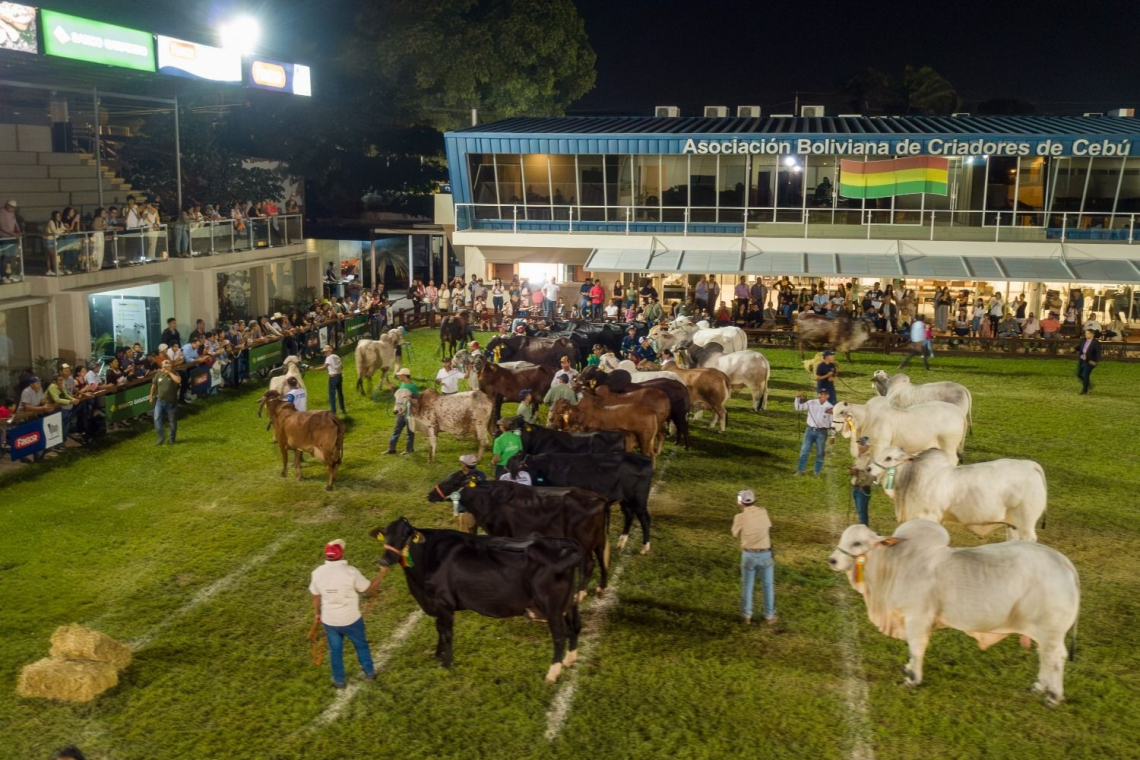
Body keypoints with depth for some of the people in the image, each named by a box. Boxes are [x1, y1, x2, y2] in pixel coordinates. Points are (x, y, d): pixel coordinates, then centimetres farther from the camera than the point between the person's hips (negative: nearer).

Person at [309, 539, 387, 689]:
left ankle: (339, 680, 36)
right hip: (351, 619, -2)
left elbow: (316, 597, 1)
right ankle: (369, 672, 39)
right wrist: (381, 574, 1)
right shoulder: (351, 572, -24)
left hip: (329, 620, 2)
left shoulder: (317, 573, -13)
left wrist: (317, 613, 18)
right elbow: (370, 589, -12)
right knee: (361, 645, 23)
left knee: (335, 650, 22)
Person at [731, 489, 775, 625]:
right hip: (765, 554, 1)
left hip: (748, 555, -1)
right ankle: (769, 616, 20)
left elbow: (736, 534, 5)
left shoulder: (740, 517, -13)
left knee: (747, 585, 14)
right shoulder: (763, 512, -4)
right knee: (768, 585, 15)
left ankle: (746, 615, 22)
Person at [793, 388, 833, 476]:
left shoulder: (830, 407, -4)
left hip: (822, 432, -1)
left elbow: (832, 423, 1)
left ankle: (817, 472, 18)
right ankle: (800, 470, 11)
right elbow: (798, 408, 1)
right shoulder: (811, 403, -2)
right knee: (804, 450, 3)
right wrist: (798, 398, -15)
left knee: (820, 453, 7)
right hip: (810, 430, 1)